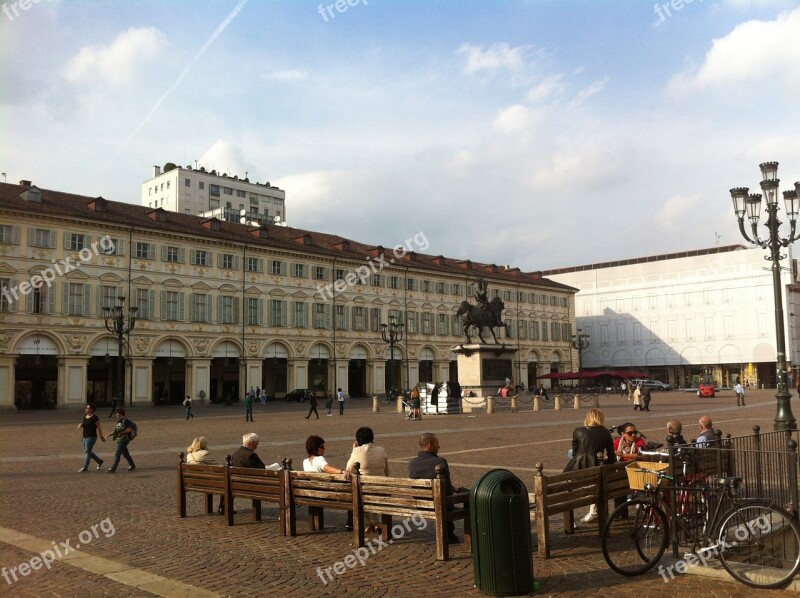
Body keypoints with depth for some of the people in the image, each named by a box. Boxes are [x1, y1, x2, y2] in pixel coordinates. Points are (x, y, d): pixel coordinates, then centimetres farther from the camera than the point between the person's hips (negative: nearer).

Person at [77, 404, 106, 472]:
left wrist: (101, 436, -10)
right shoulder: (85, 415, 9)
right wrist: (80, 425, -2)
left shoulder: (94, 417, -13)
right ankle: (99, 461, 28)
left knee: (87, 452, -11)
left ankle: (85, 467, -7)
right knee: (88, 452, 13)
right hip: (85, 437, 9)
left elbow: (99, 427, -12)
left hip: (92, 437, -9)